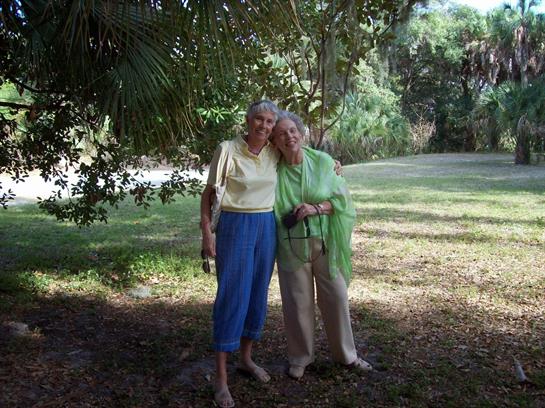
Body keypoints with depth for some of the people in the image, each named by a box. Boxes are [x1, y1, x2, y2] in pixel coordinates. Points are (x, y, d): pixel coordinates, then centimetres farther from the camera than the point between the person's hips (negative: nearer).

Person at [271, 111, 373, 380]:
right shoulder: (273, 169, -4)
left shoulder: (322, 162, -4)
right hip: (291, 245, 0)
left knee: (336, 297, 9)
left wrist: (316, 208, -17)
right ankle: (300, 358, 26)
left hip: (325, 242, 1)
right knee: (297, 302, 6)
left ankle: (346, 354, 29)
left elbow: (341, 197, -2)